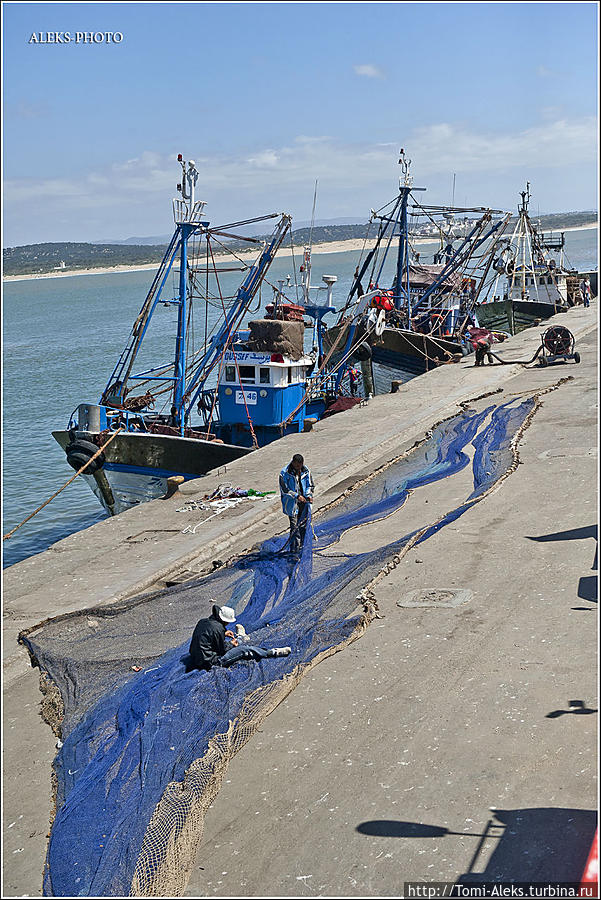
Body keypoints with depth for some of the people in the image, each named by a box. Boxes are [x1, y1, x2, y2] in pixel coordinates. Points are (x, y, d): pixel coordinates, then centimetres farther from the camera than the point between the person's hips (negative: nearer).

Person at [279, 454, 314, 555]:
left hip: (304, 501, 5)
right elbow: (284, 490, -12)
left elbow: (310, 485, 11)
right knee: (294, 526, -9)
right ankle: (294, 548, -3)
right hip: (292, 503, -4)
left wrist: (309, 495, -8)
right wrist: (297, 496, -19)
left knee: (303, 525, 9)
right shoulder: (285, 473, -12)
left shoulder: (306, 471, 2)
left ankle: (301, 546, 20)